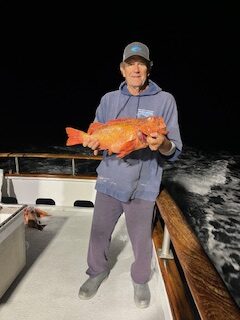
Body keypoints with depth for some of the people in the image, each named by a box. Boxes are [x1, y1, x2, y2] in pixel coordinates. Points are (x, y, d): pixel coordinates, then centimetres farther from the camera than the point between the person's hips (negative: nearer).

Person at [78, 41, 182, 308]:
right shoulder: (109, 99, 6)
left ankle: (140, 280, 39)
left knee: (141, 240, 10)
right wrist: (93, 143, -14)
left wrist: (162, 144, -28)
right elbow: (96, 137, 10)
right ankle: (97, 272, 41)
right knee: (99, 233, 13)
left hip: (143, 185, -2)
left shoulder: (164, 100, -3)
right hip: (109, 180, 3)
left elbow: (175, 151, -5)